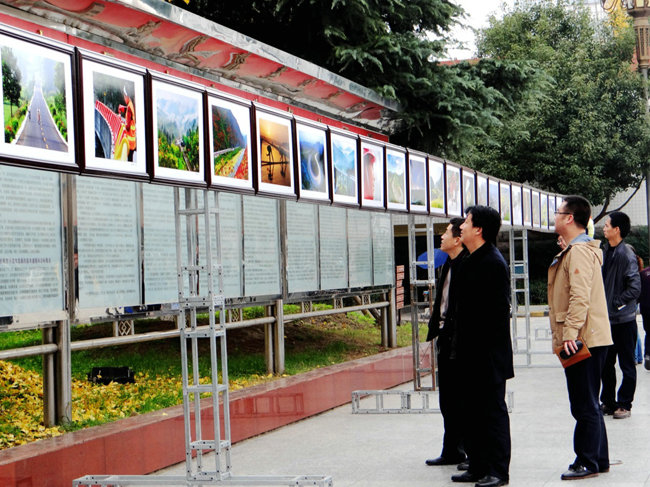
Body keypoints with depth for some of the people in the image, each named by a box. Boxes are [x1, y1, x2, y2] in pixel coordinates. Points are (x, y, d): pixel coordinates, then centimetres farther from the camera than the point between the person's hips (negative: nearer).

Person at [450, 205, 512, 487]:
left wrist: (480, 346, -21)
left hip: (489, 355, -10)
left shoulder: (493, 263, -15)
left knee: (493, 410, -1)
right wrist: (461, 347, 14)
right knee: (470, 411, 13)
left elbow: (498, 311, -19)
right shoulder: (470, 261, 14)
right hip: (472, 356, 10)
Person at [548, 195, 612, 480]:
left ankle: (587, 463, 1)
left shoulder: (579, 251, -15)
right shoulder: (573, 250, 19)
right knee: (587, 405, 15)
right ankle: (598, 460, 22)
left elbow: (580, 296, -25)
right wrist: (566, 334, 22)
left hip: (583, 341, -11)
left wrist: (570, 333, -27)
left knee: (585, 406, -5)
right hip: (585, 340, 11)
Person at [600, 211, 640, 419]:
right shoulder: (605, 252, 7)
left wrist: (616, 302, -14)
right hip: (607, 318, 8)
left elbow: (635, 287, -18)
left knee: (627, 365, 4)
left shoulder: (626, 255, -15)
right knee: (606, 364, 14)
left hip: (623, 319, -8)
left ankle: (624, 404, 11)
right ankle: (608, 402, 24)